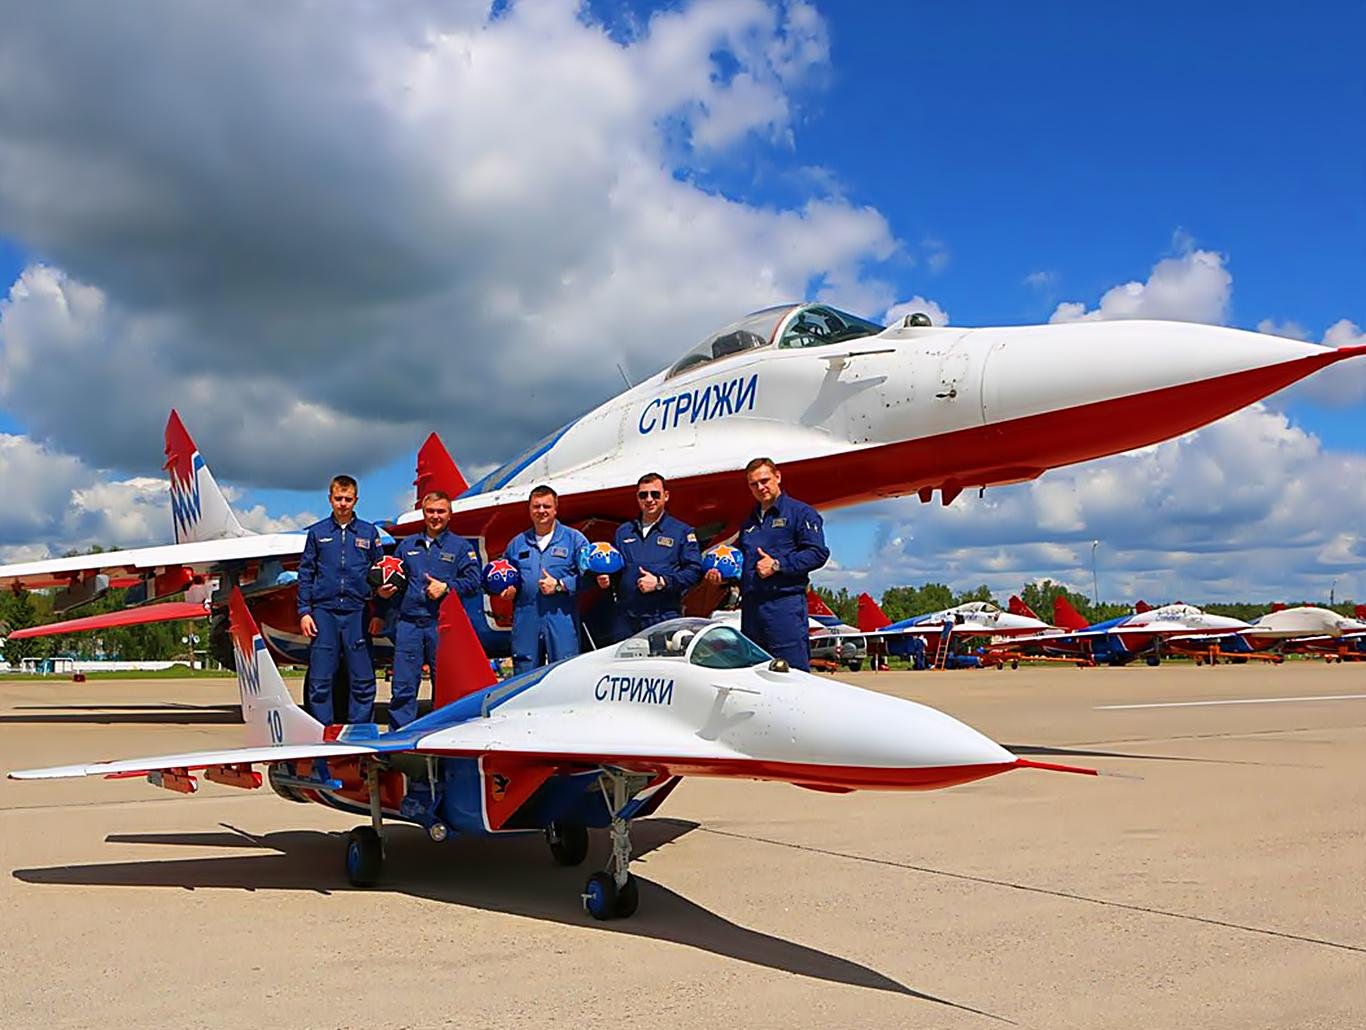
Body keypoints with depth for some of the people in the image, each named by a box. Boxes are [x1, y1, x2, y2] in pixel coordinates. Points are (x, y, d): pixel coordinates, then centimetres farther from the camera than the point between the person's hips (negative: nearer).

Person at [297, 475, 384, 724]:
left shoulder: (369, 533, 10)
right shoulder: (317, 532, 9)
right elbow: (305, 574, 9)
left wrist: (382, 589, -6)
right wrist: (304, 612, 2)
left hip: (357, 612, 0)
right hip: (324, 612, 0)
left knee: (363, 681, 0)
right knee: (320, 681, 1)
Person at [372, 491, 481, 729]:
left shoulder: (460, 547, 8)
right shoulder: (407, 546, 18)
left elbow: (473, 582, 0)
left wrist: (446, 587, -13)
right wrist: (380, 614, 19)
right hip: (408, 622, 3)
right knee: (403, 687, 1)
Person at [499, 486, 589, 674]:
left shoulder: (574, 539, 5)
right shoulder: (517, 543, 18)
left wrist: (559, 585, -12)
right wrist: (506, 590, 7)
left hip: (561, 618, -3)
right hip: (525, 620, 4)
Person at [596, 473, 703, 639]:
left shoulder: (682, 531, 5)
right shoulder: (623, 531, 19)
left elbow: (694, 570, -4)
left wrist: (660, 582, -13)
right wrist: (606, 579, 3)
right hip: (626, 619, 4)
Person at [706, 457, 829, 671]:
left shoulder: (800, 513, 2)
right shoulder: (749, 522, 24)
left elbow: (818, 553, -8)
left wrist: (778, 565, -14)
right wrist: (720, 574, 11)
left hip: (785, 604, -7)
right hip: (750, 605, 7)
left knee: (793, 673, -10)